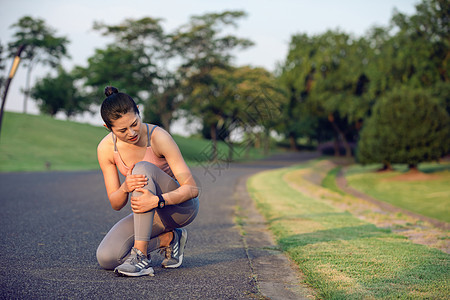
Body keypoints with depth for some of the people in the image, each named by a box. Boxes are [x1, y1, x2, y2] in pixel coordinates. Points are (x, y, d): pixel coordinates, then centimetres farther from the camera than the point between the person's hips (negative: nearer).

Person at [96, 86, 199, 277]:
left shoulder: (158, 137, -23)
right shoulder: (106, 148, -12)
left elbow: (192, 189, -24)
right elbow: (116, 204, -8)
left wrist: (157, 201, -42)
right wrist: (125, 188, -32)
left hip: (182, 206, -4)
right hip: (153, 213, 5)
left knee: (143, 168, -33)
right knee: (106, 258, -19)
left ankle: (141, 256, -31)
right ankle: (168, 239, 5)